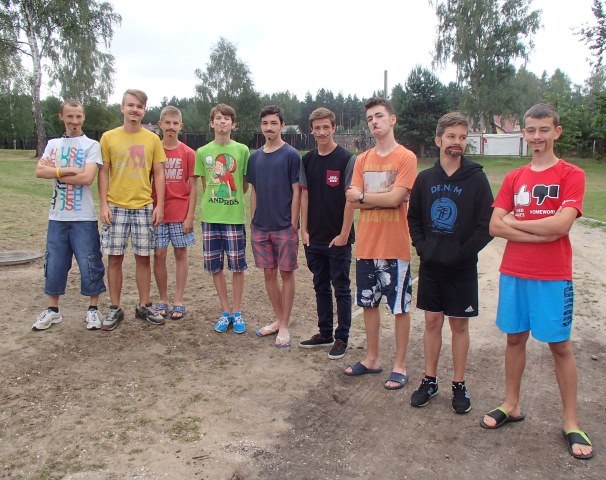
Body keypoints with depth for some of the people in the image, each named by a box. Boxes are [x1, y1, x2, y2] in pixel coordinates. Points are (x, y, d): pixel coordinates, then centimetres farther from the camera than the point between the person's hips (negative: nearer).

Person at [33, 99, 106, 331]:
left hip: (84, 218, -4)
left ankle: (93, 309, 16)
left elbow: (87, 178, -15)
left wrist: (56, 173, -7)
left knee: (89, 264, 0)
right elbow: (40, 171, -3)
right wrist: (68, 170, -14)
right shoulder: (53, 144, 12)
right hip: (57, 216, 4)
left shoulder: (91, 145, -1)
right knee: (54, 264, 10)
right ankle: (52, 310, 25)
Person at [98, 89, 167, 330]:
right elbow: (103, 173, 3)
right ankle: (115, 308, 16)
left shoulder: (152, 139, 4)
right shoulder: (109, 137, 3)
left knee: (143, 257, 6)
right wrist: (104, 204, -5)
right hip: (116, 207, 0)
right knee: (115, 258, 4)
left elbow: (158, 174, 5)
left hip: (144, 208, 1)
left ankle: (144, 306, 19)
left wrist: (159, 205, -2)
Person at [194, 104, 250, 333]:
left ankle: (237, 312, 17)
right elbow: (204, 185, 12)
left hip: (234, 216, -2)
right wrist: (216, 198, 3)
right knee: (215, 267, 8)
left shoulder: (242, 150, 0)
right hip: (210, 217, 2)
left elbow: (245, 185, 6)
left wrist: (232, 197, -1)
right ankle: (225, 311, 22)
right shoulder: (203, 152, 6)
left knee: (237, 266, 3)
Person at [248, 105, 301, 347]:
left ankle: (284, 326, 12)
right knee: (269, 273, 11)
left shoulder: (291, 155, -5)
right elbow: (254, 191, 13)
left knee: (286, 273, 2)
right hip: (260, 227, 5)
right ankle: (278, 320, 26)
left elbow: (296, 191, -7)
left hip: (284, 227, -5)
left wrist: (293, 223, -11)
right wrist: (253, 220, 9)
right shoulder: (255, 157, 9)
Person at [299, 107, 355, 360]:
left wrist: (343, 234, -13)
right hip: (314, 238, 5)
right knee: (321, 287, 15)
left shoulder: (347, 159, -9)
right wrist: (304, 230, 4)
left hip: (338, 238, -5)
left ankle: (342, 338, 17)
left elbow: (350, 199, -11)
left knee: (341, 289, 5)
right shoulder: (307, 160, 6)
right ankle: (325, 334, 28)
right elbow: (304, 195, 9)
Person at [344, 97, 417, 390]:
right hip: (366, 245, 6)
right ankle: (372, 358, 31)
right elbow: (352, 201, -1)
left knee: (400, 307, 5)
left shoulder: (406, 158, -8)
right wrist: (383, 198, -14)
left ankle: (399, 365, 19)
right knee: (368, 303, 15)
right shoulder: (363, 160, 9)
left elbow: (395, 199, -19)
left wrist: (363, 195, -7)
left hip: (394, 247, -6)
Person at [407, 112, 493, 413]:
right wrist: (421, 247, -2)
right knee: (432, 321, 11)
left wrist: (463, 252, -13)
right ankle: (429, 380, 24)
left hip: (462, 267, -2)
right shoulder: (425, 179, 3)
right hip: (430, 265, 3)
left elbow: (486, 225, -8)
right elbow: (413, 218, 11)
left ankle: (459, 385, 22)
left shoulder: (476, 179, -6)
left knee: (459, 324, 8)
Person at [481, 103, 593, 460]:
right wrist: (541, 234, -15)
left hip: (553, 276, -3)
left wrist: (515, 222, -8)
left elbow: (562, 224, -19)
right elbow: (495, 227, -4)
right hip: (514, 273, 4)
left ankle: (571, 423, 18)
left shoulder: (572, 175, -4)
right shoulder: (513, 179, 7)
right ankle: (512, 406, 28)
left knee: (560, 345, 5)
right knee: (515, 338, 13)